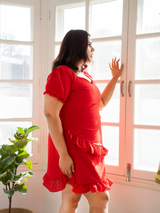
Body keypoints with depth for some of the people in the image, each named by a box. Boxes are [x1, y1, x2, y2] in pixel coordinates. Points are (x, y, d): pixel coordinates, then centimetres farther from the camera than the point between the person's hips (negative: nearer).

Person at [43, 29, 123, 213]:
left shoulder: (86, 76, 16)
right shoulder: (62, 72, -10)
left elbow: (100, 104, 29)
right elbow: (50, 114, -17)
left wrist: (115, 78, 25)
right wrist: (63, 155, -21)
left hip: (90, 148, 8)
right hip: (73, 149, -8)